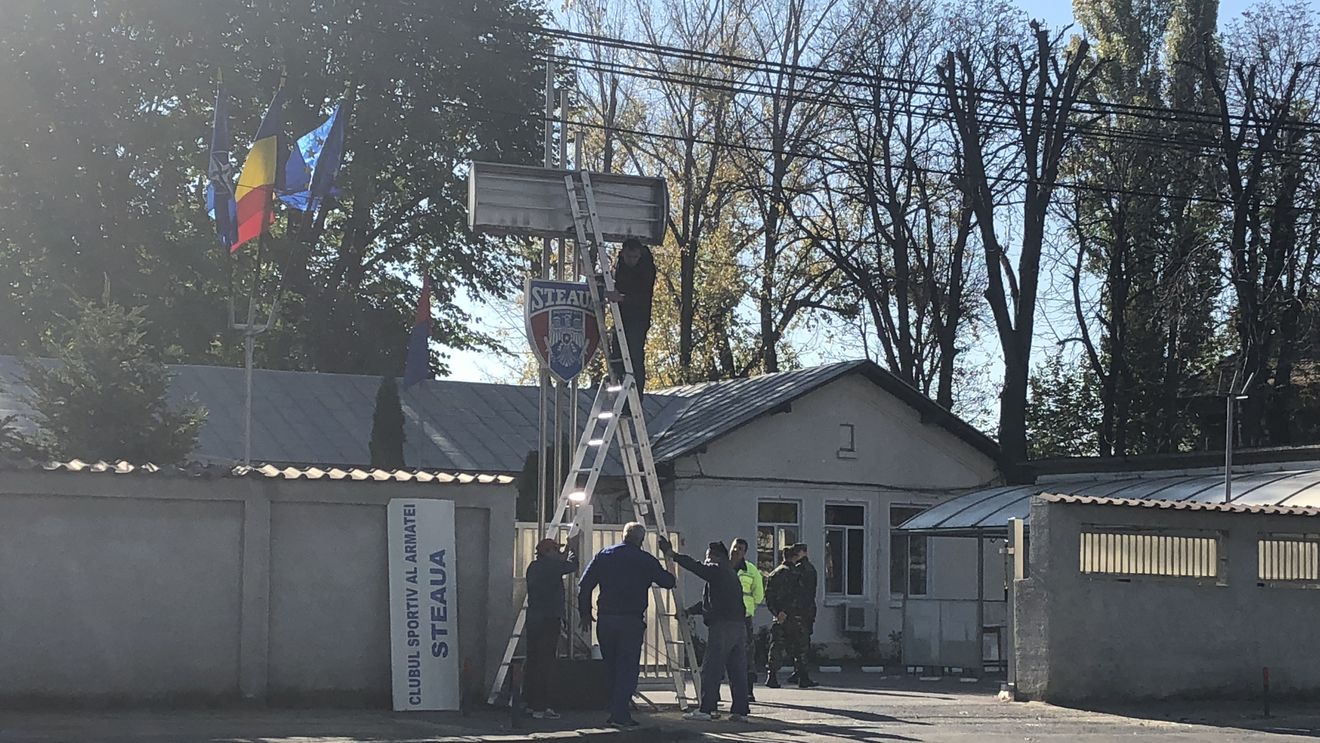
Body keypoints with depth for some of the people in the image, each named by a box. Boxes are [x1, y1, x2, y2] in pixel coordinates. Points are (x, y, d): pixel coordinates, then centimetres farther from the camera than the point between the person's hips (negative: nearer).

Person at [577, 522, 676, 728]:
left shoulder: (603, 555, 7)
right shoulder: (645, 560, -2)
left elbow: (584, 585, 4)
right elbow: (668, 582, 2)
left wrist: (585, 613, 11)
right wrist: (670, 576, 25)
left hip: (605, 619, 4)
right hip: (631, 620, -4)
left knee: (611, 667, 14)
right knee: (627, 668, 0)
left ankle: (616, 712, 19)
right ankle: (620, 714, -6)